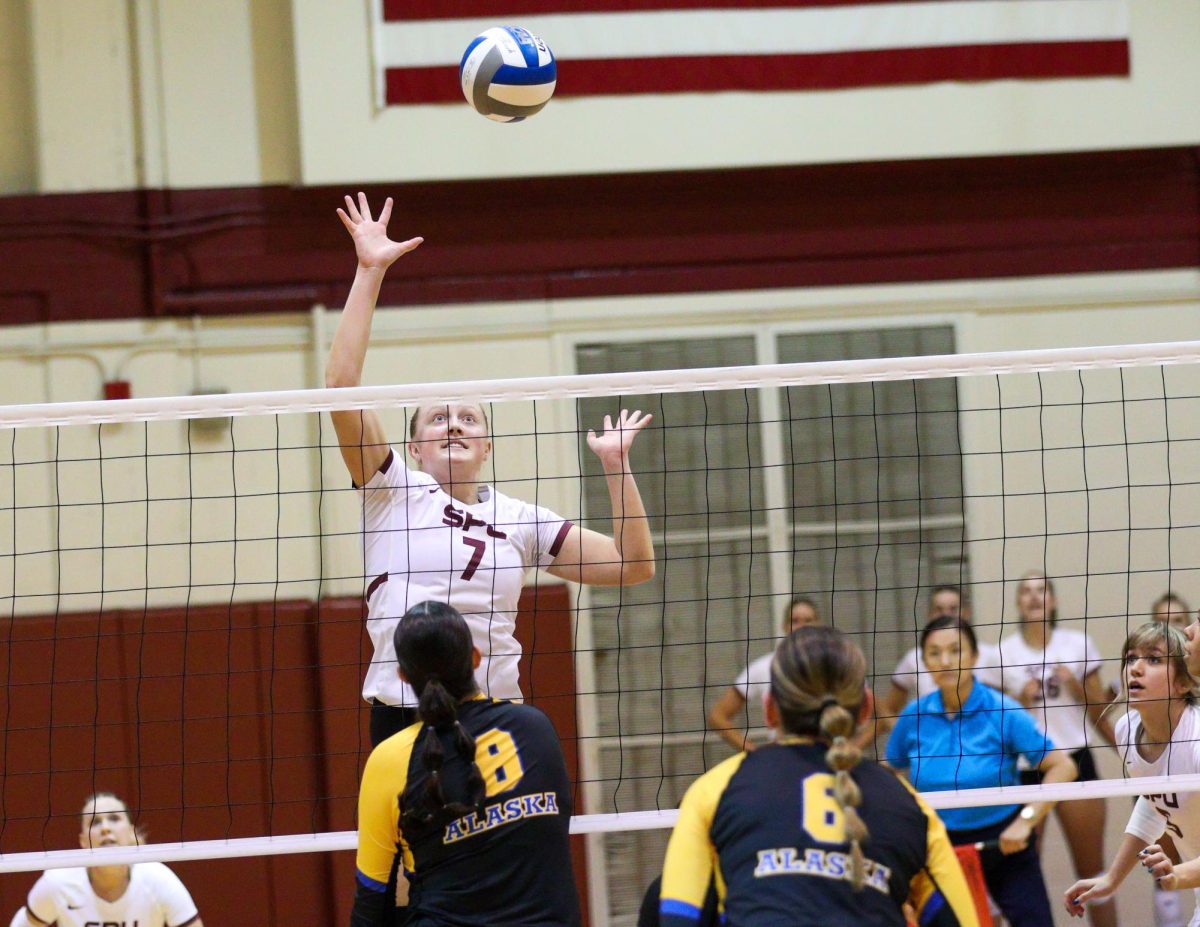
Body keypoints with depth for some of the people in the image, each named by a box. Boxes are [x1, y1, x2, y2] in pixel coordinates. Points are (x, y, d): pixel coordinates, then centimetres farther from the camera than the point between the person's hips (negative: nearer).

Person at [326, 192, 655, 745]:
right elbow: (341, 383, -5)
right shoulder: (395, 492, 6)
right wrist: (369, 272, -8)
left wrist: (617, 467, 5)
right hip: (404, 715, -3)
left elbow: (632, 566, 13)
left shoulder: (518, 518, 14)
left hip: (496, 715, 3)